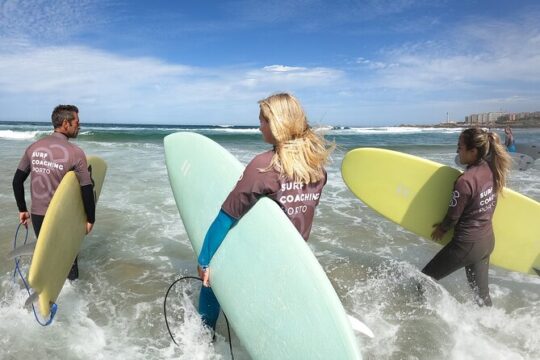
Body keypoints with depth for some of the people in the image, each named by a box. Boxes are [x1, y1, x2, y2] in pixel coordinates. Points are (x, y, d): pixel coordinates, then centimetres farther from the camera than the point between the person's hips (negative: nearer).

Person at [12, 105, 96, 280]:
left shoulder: (33, 148, 0)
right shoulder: (75, 152, -16)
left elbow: (17, 181, 6)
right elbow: (87, 190, -15)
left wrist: (22, 210, 16)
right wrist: (90, 219, -4)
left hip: (37, 215, 5)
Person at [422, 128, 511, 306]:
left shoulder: (465, 181, -25)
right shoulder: (491, 170, -2)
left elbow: (453, 216, -16)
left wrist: (441, 229, 3)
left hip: (467, 245, -8)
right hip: (488, 241, 8)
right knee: (481, 292, 24)